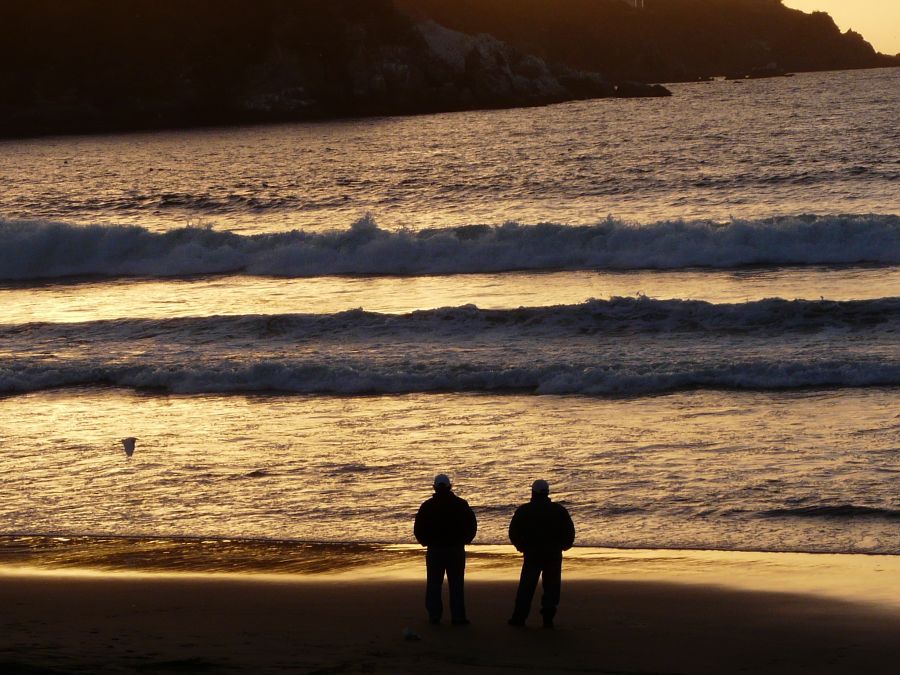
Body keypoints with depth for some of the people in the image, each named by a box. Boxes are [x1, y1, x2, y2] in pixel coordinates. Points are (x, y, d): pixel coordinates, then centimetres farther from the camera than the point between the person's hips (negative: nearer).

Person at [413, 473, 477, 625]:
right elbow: (472, 526, 1)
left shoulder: (427, 506, -3)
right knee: (456, 584, 2)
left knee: (434, 584, 8)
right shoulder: (461, 505, -2)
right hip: (456, 550, 0)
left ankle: (434, 615, 7)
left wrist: (426, 542, 15)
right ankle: (458, 617, -1)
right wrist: (463, 540, 15)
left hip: (434, 550, 0)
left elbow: (418, 529, -1)